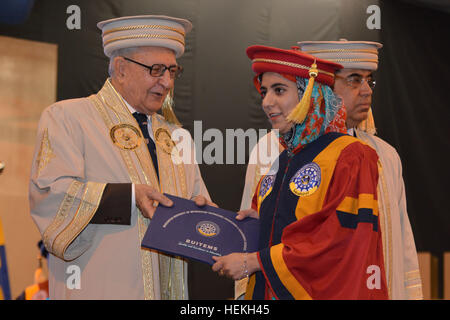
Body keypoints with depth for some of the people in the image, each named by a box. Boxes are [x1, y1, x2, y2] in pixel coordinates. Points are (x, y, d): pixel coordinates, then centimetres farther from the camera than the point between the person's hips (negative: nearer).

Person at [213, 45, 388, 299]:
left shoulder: (350, 157, -12)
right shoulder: (280, 162, 10)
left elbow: (340, 240, -19)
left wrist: (253, 262, -16)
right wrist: (259, 222, -3)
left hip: (323, 292, -6)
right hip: (267, 291, 6)